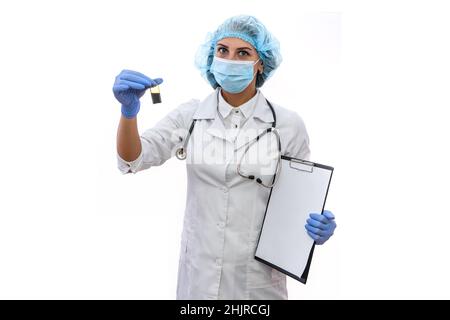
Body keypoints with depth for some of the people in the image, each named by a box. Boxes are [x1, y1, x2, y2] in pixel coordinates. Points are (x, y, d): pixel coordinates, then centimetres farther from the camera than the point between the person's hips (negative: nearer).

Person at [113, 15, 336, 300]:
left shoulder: (288, 124, -7)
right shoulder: (190, 115, -4)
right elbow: (132, 160, -12)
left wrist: (319, 225, -20)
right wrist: (129, 109, -32)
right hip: (199, 272, 2)